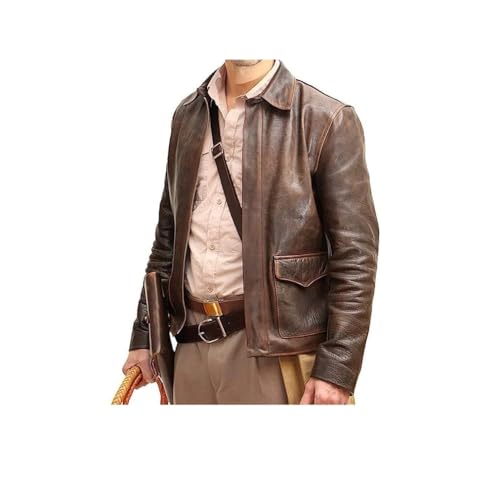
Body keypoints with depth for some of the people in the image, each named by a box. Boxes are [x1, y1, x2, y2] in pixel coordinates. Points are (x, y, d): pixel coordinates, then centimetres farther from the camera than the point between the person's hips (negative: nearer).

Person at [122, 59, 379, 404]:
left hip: (275, 345, -5)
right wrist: (144, 335, 14)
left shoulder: (327, 120, -7)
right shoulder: (188, 114, 10)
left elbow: (355, 253, -10)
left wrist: (337, 368, -14)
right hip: (193, 342, 5)